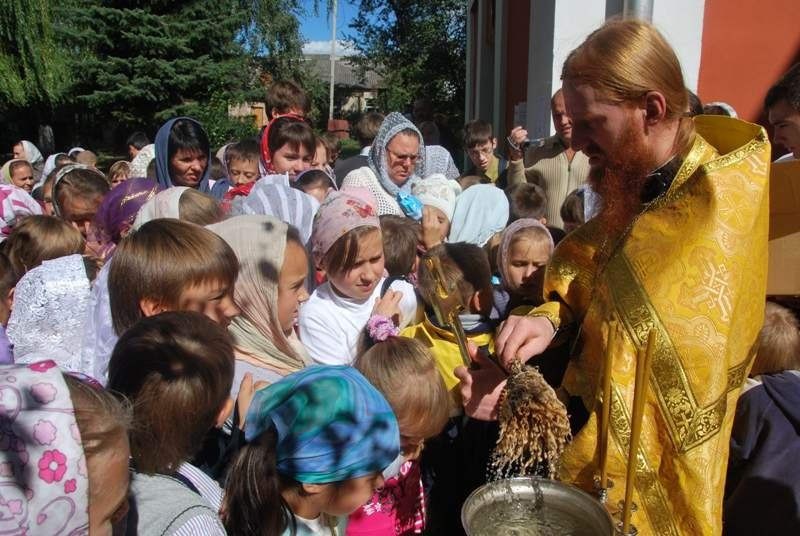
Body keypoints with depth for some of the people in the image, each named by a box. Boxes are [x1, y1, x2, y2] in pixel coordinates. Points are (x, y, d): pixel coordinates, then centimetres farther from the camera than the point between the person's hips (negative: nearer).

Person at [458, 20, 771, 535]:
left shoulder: (714, 224, -27)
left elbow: (660, 403, -28)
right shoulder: (637, 179, -1)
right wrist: (551, 317, -14)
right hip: (593, 411, 7)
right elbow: (586, 265, 8)